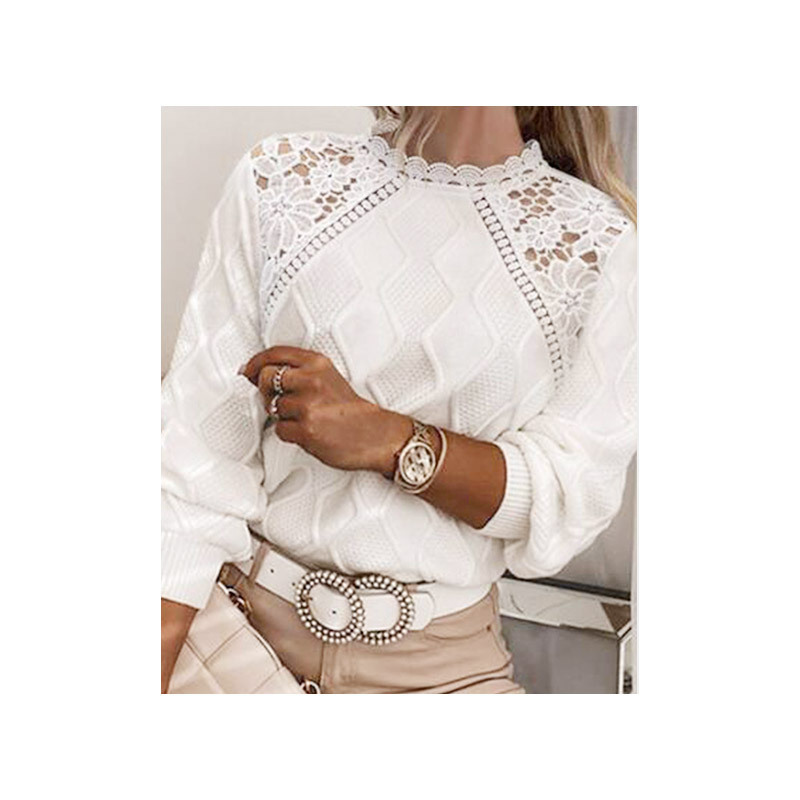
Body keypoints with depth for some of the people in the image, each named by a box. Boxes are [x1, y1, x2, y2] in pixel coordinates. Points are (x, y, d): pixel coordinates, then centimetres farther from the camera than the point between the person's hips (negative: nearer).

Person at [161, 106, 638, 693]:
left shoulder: (599, 239, -3)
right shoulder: (279, 177, -1)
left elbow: (579, 495, -8)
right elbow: (202, 448, -8)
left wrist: (387, 440, -22)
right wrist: (159, 661, -16)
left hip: (443, 659, 0)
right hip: (248, 614, 2)